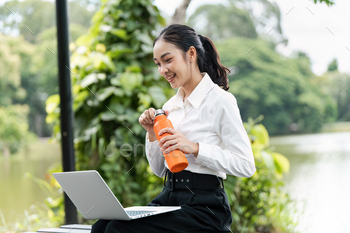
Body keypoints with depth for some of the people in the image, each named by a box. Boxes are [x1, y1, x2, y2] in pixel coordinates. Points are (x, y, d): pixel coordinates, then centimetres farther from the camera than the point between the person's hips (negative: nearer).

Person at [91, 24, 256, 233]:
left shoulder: (220, 101, -7)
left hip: (204, 206, -6)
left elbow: (246, 166, -14)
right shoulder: (171, 105, 14)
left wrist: (194, 147, -21)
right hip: (168, 198, 7)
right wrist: (152, 134, 2)